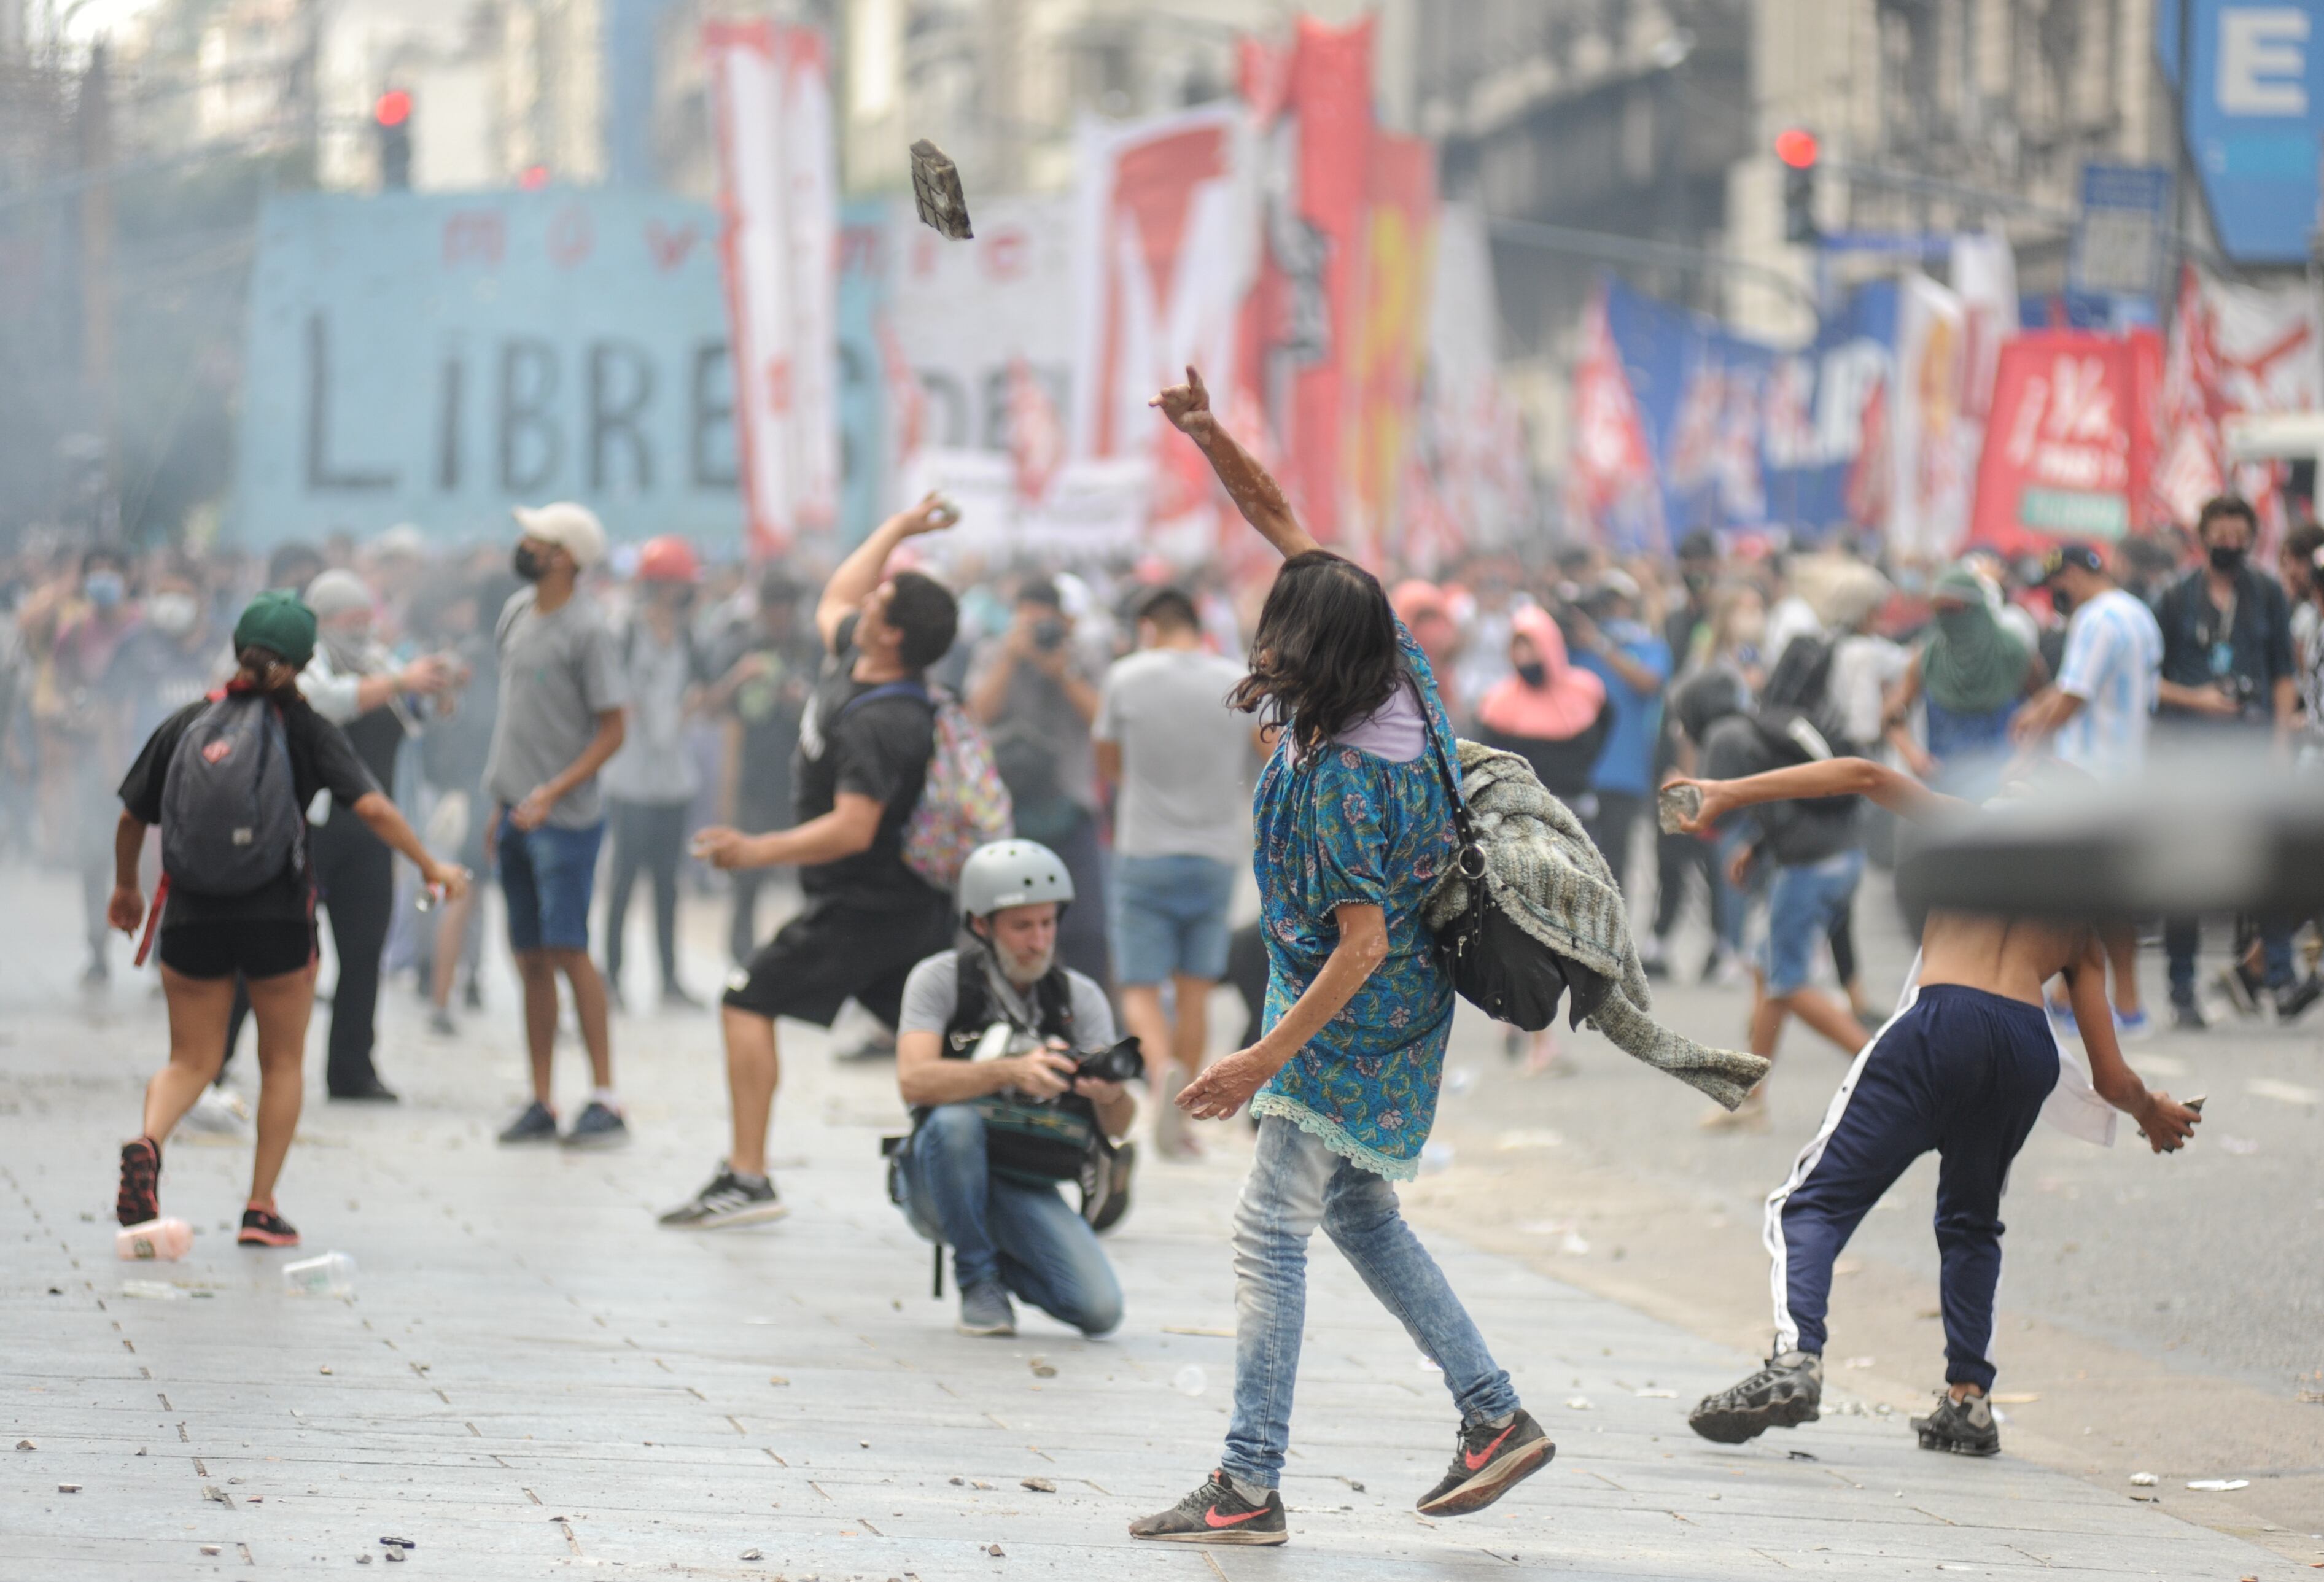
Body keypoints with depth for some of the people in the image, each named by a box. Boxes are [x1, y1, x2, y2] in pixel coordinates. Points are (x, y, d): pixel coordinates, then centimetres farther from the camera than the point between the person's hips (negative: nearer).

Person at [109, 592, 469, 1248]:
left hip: (193, 919, 2)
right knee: (282, 1063, 15)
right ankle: (261, 1208, 11)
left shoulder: (187, 724, 3)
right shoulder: (308, 731, -4)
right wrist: (432, 867, -2)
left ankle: (148, 1142, -19)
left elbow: (131, 818, 8)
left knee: (190, 1062, 11)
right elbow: (373, 808, -13)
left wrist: (126, 886, 25)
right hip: (279, 920, -2)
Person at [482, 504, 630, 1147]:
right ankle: (542, 1102, 12)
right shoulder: (517, 612, 11)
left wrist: (553, 793, -21)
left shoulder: (588, 630, -13)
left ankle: (606, 1100, -7)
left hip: (566, 818, -7)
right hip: (517, 812, 7)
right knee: (530, 957, 8)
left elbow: (612, 732, -12)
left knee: (567, 950, -11)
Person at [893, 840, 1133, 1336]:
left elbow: (1118, 1127, -7)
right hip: (945, 1180, -2)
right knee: (957, 1119, -36)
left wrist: (1112, 1095, -32)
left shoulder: (1080, 997, 0)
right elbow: (914, 1082, -25)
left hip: (1027, 1190, 2)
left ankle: (1003, 1264, 14)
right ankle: (977, 1277, -13)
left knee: (1100, 1310, -19)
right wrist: (1011, 1072, -39)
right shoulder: (940, 980, -7)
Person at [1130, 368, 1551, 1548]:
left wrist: (1263, 1062, -24)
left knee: (1270, 1231, -7)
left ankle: (1250, 1485, -6)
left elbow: (1361, 947, -27)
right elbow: (1280, 520, 4)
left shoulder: (1344, 779, -28)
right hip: (1399, 1014, 10)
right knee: (1361, 1214, 21)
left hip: (1353, 1023, -10)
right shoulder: (1390, 668, -5)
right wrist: (1209, 437, -8)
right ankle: (1494, 1416, 22)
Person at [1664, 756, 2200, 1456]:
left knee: (1815, 1201, -5)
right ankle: (1968, 1399, 15)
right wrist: (2155, 1114, 48)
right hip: (2031, 1044, 4)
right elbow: (2113, 1081, 25)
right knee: (1970, 1223, 28)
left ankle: (1796, 1357, -29)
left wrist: (1730, 793, 13)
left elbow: (1865, 776, 10)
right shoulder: (2081, 930, 28)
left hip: (1945, 1018, -4)